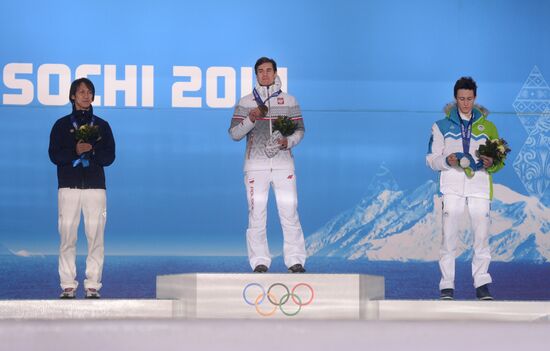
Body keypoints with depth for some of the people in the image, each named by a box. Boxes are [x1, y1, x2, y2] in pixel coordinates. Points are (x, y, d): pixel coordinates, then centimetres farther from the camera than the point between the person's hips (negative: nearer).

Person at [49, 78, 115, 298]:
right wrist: (75, 151, -16)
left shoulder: (102, 126, 13)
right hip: (69, 187, -1)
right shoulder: (62, 125, 11)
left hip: (95, 187, 1)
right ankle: (68, 286, -2)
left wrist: (91, 150, -12)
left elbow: (109, 156, 6)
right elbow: (54, 155, 1)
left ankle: (93, 286, -2)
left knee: (95, 237, -5)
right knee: (67, 237, -5)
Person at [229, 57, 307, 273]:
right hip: (256, 164, 0)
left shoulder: (289, 101, 11)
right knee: (256, 212, -4)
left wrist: (289, 141, -8)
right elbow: (234, 133, 4)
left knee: (289, 211, -6)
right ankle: (259, 262, 0)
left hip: (283, 162, 0)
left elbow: (299, 130, 13)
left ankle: (295, 260, -3)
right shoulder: (245, 103, 8)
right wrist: (251, 119, -13)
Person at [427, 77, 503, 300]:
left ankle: (482, 284, 0)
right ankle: (447, 286, -4)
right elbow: (432, 159, 8)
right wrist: (447, 160, -14)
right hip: (453, 187, -1)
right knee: (449, 236, -7)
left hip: (479, 186, 1)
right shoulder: (442, 126, 13)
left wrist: (491, 163, -10)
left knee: (482, 235, -6)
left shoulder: (487, 127, 16)